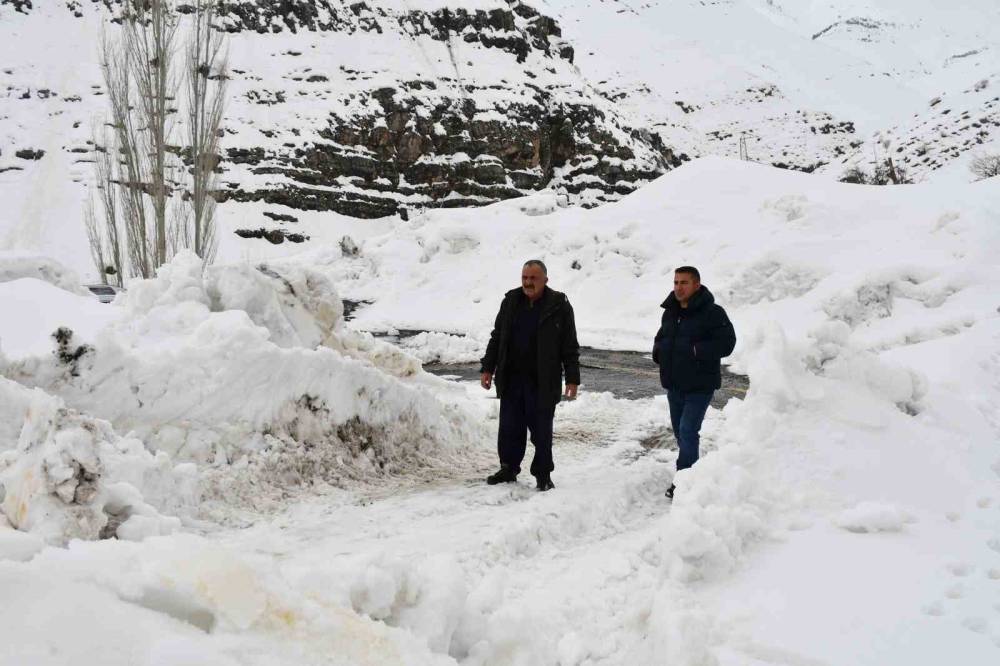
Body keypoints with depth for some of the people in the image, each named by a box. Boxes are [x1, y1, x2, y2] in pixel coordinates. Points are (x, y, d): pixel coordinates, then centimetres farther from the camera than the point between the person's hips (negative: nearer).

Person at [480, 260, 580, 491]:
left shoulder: (559, 306, -4)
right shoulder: (511, 301, 6)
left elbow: (570, 346, -2)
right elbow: (497, 338, 14)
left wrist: (572, 379, -6)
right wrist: (487, 368, 10)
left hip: (543, 383, -4)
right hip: (511, 380, 4)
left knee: (541, 430, 4)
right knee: (509, 428, 10)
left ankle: (543, 475, 16)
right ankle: (508, 469, 25)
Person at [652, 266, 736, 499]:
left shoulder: (712, 313, -12)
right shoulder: (670, 312, 11)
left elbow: (726, 344, -18)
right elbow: (661, 338, 25)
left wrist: (696, 350, -24)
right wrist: (659, 350, 3)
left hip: (700, 385, -8)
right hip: (674, 383, 8)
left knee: (687, 431, -13)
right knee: (680, 431, 15)